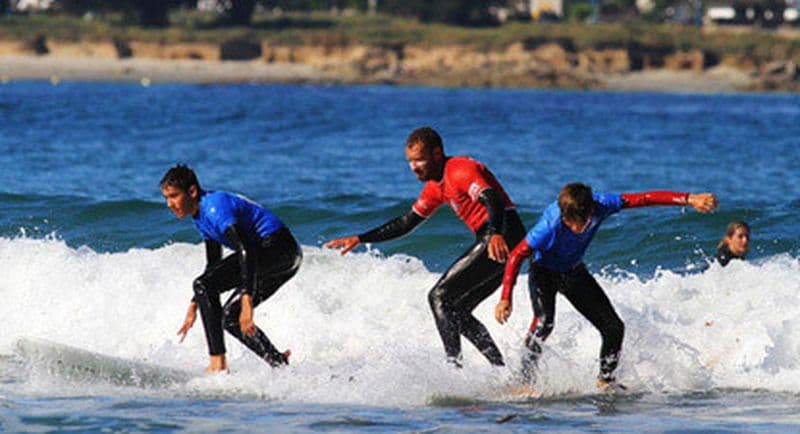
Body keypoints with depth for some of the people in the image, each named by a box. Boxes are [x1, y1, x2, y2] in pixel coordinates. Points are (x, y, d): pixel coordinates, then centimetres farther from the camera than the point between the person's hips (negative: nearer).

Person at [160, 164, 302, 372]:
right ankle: (279, 364, 11)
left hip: (277, 248, -11)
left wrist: (247, 302, -35)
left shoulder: (215, 207, -18)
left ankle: (218, 363, -23)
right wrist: (193, 307, 22)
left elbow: (246, 252, -29)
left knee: (203, 285, -18)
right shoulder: (202, 215, 14)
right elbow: (213, 266, 25)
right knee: (230, 317, 13)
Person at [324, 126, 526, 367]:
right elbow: (407, 223, 26)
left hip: (503, 236, -10)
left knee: (440, 297, -11)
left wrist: (497, 235, -47)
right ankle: (501, 368, 7)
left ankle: (454, 364, -18)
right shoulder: (437, 186, 19)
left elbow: (493, 201, -27)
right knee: (457, 310, 12)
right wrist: (359, 239, 22)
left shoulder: (461, 170, -12)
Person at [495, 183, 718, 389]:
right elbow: (517, 255, -30)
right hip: (544, 272, -5)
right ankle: (526, 379, -20)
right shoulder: (550, 226, -38)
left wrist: (688, 199, -30)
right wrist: (505, 298, -35)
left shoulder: (599, 206, -29)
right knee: (544, 321, -31)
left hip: (574, 272, 5)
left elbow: (645, 199, -24)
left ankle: (605, 379, 22)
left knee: (613, 327, -1)